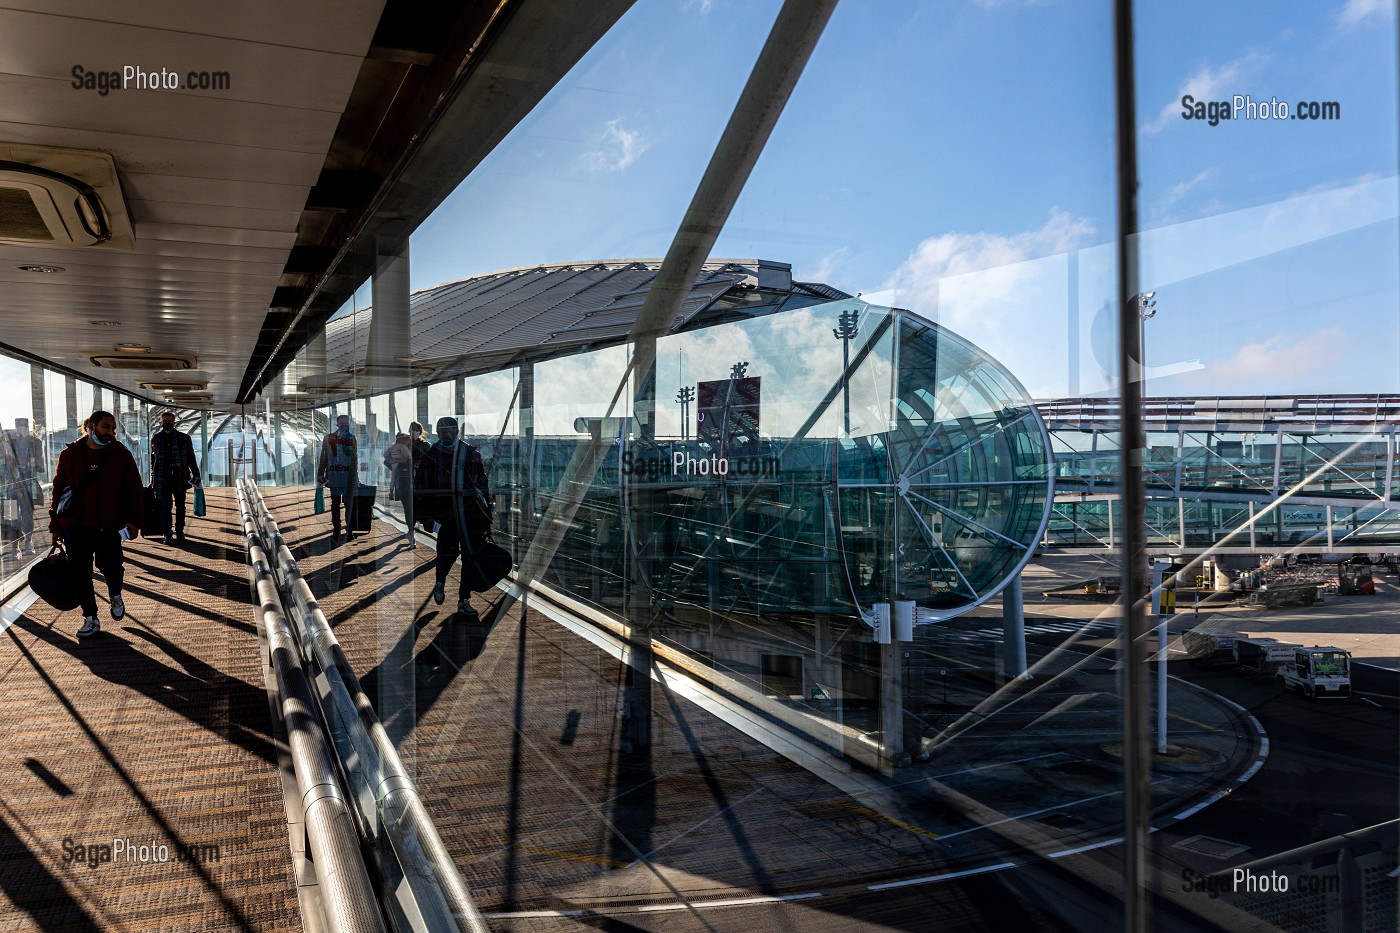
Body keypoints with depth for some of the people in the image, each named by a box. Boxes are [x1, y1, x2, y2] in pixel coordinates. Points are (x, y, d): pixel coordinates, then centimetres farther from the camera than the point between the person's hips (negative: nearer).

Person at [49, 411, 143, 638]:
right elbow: (58, 490, 8)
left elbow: (134, 490, -1)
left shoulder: (121, 455, 1)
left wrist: (133, 520, -12)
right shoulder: (69, 455, 3)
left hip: (108, 526, -1)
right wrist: (55, 525, 7)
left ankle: (115, 596, 32)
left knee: (110, 566, -2)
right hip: (74, 526, 1)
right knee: (80, 573, 4)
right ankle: (90, 619, 17)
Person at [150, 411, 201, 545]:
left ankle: (179, 532, 16)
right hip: (162, 478, 0)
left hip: (180, 477, 0)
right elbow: (153, 458, 15)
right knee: (165, 505, -3)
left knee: (180, 506, 6)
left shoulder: (184, 438, 6)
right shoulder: (155, 438, 9)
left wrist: (196, 474, 6)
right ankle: (167, 534, 1)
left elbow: (191, 458, 10)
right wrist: (153, 477, 12)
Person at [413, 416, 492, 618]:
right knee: (448, 553, -5)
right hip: (446, 515, -1)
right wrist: (427, 516, -2)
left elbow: (483, 486, 12)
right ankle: (440, 583, 29)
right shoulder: (431, 456, 5)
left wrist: (486, 517, 10)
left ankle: (464, 600, 11)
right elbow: (421, 489, 6)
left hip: (472, 513, 2)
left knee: (471, 557, 0)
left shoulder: (471, 454, 8)